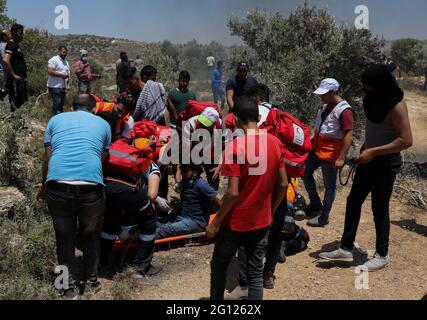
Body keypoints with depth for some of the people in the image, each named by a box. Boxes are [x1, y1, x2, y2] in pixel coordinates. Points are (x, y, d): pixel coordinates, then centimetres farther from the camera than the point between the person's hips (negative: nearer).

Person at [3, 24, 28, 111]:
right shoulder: (11, 45, -12)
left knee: (23, 105, 14)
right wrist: (13, 75, -21)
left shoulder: (16, 45, 17)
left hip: (21, 81, 10)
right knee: (16, 106, -8)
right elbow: (5, 61, -28)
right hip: (15, 81, -10)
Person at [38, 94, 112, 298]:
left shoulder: (56, 120, 22)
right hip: (91, 185, 0)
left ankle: (70, 286, 26)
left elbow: (47, 158, 19)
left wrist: (43, 187, 34)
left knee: (64, 237, 19)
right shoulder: (103, 124, 21)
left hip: (58, 184, 1)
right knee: (90, 236, 22)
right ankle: (90, 283, 31)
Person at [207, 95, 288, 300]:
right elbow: (283, 185, 3)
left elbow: (233, 193, -22)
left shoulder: (235, 146, -20)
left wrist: (216, 222, -10)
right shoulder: (275, 143, -3)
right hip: (262, 221, 5)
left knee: (219, 265, 19)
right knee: (255, 272, 14)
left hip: (236, 222, -4)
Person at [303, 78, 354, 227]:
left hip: (330, 154, -9)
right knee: (306, 174, 16)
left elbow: (348, 135, -23)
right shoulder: (326, 106, 8)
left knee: (330, 185, 4)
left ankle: (324, 216, 15)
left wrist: (341, 158, -27)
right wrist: (311, 141, 19)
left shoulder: (344, 111, -20)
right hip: (317, 149, 9)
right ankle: (315, 204, 31)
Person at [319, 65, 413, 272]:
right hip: (369, 159, 8)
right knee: (353, 201, 10)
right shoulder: (374, 99, 4)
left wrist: (374, 151, -24)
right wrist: (365, 148, 7)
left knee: (380, 208, 3)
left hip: (385, 163, -8)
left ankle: (382, 256, 21)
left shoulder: (396, 105, -20)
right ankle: (346, 249, 21)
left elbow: (406, 140, -24)